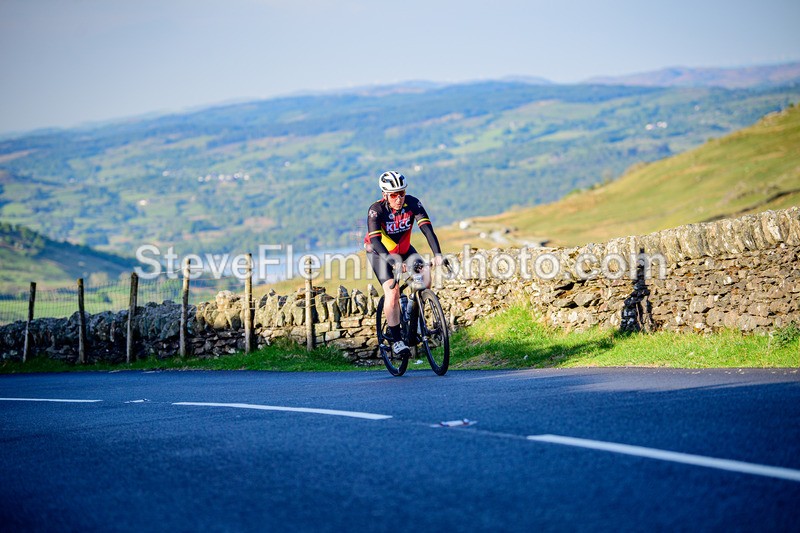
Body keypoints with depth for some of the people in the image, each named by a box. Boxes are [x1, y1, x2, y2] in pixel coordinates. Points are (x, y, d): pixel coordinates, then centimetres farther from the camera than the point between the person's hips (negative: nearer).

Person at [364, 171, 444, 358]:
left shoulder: (412, 203, -22)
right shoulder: (376, 210, -29)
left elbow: (427, 228, -30)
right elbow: (375, 241, -38)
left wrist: (437, 254, -45)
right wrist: (393, 262, -53)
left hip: (404, 249, 3)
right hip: (379, 252, -3)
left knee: (425, 274, -21)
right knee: (392, 291, -22)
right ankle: (396, 339, -13)